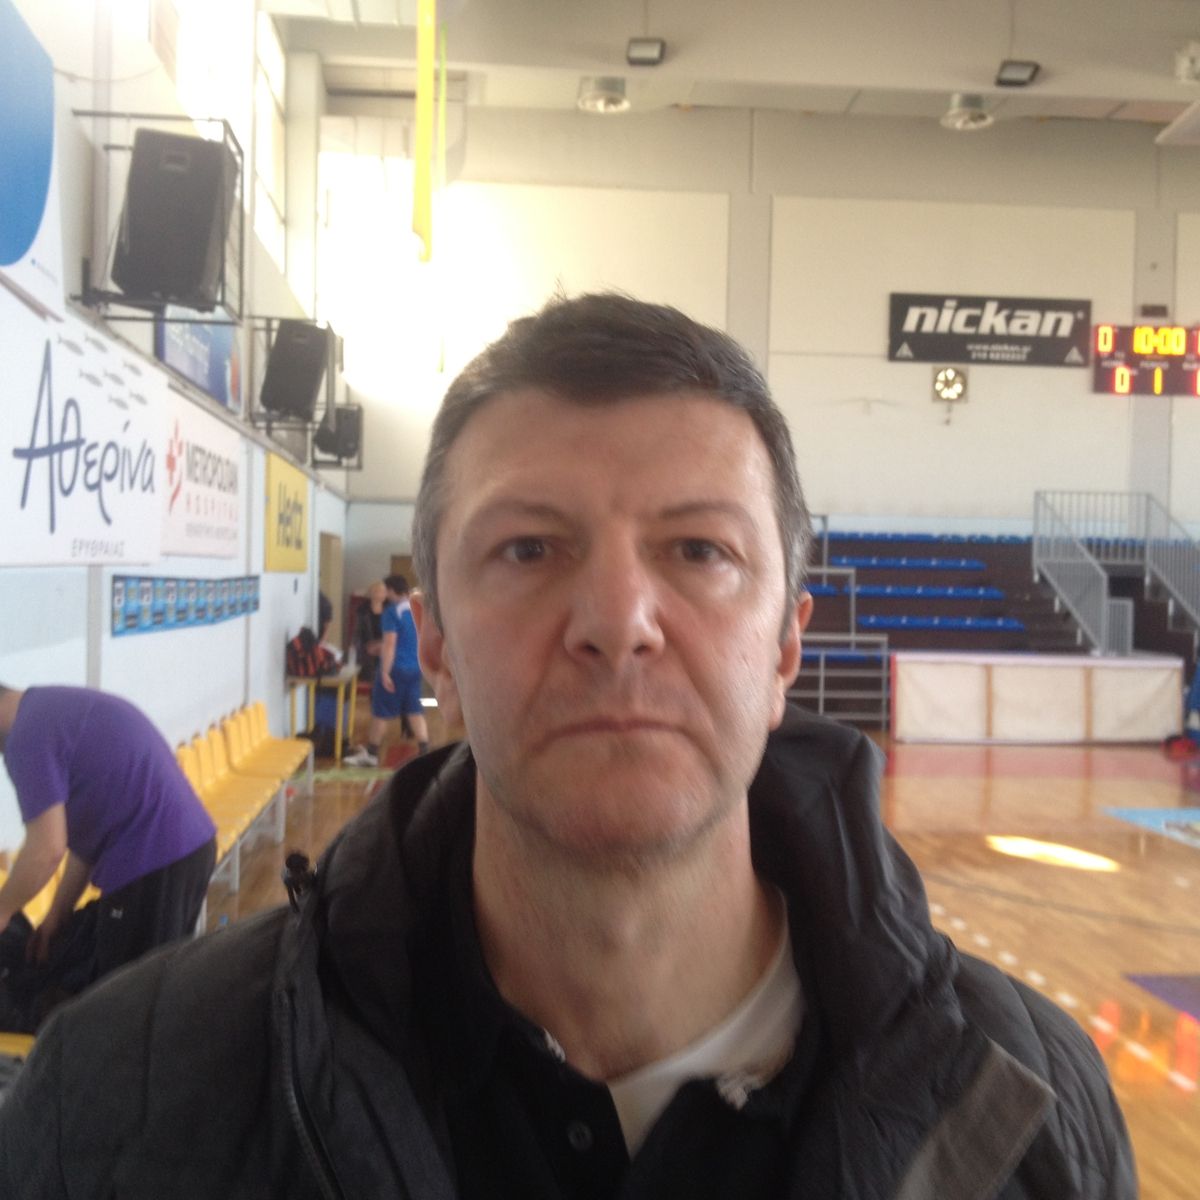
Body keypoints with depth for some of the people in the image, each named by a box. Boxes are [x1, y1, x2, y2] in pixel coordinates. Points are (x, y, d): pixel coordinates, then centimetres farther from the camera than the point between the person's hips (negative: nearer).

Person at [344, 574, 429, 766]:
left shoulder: (392, 611, -14)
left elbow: (390, 643, -19)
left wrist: (385, 672, -18)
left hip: (396, 668, -6)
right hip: (416, 668, 6)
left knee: (381, 712, 5)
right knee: (414, 710, 10)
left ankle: (371, 754, 14)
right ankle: (424, 751, 3)